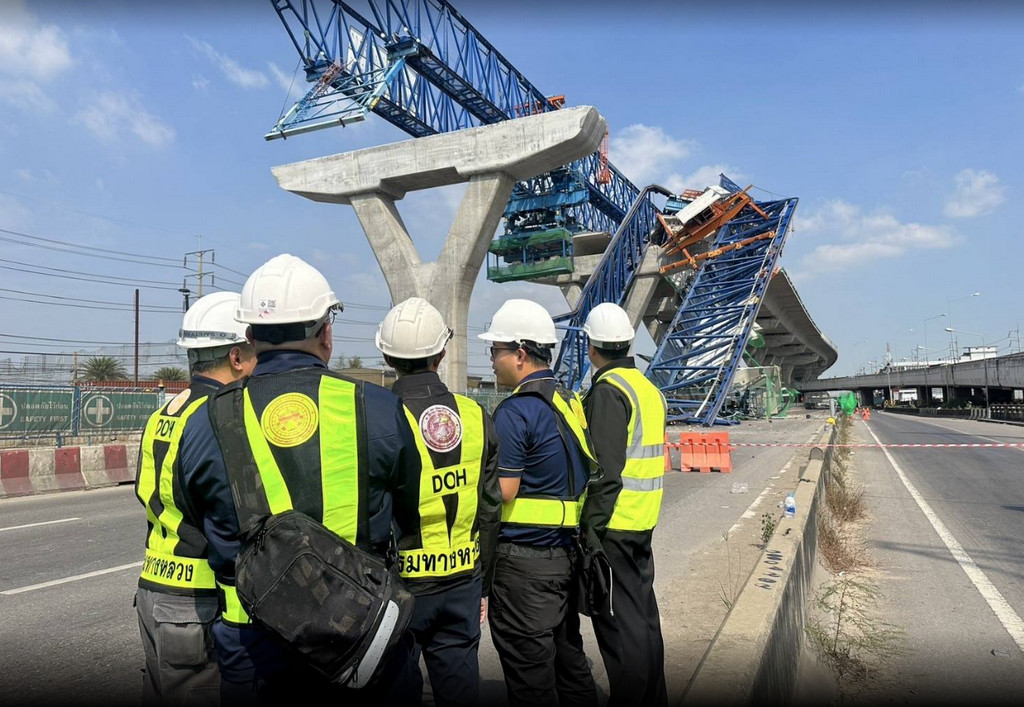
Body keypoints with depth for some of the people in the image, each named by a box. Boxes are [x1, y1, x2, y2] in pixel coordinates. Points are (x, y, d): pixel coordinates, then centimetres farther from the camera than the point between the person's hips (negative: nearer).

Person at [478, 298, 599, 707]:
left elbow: (502, 493, -20)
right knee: (567, 654, 21)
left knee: (528, 668, 5)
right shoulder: (570, 402, 9)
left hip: (524, 559, -9)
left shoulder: (515, 410, -18)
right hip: (567, 552, 9)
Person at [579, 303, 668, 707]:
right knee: (642, 610, 18)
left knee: (618, 621, 0)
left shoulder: (608, 390, -16)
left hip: (611, 523, -9)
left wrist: (591, 528, -18)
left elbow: (606, 471, -22)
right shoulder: (648, 387, 12)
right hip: (643, 521, 9)